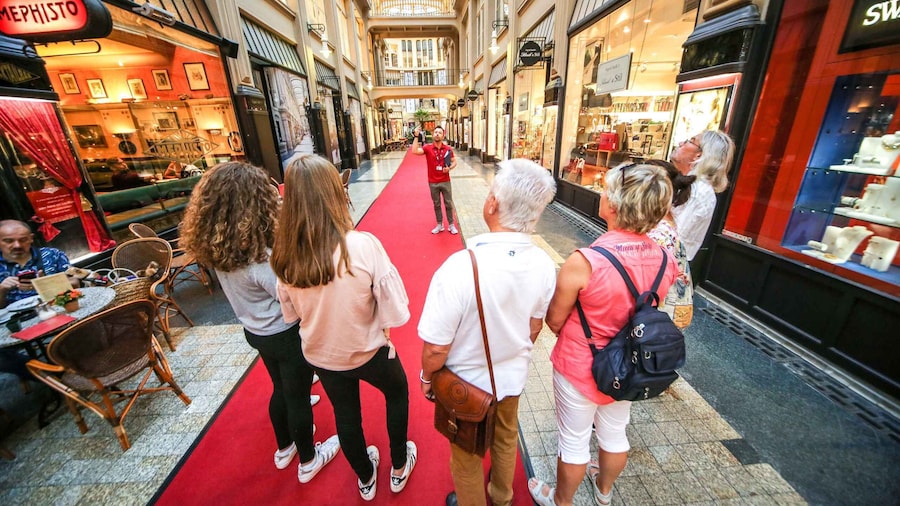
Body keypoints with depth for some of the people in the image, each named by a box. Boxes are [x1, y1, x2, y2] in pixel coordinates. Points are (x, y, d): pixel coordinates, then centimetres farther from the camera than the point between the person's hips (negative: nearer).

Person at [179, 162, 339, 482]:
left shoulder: (217, 248, -8)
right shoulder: (262, 260, -33)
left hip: (256, 332, 7)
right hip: (286, 336, -7)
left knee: (280, 389, 28)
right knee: (298, 397, 15)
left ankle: (284, 448, 52)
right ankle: (308, 461, 40)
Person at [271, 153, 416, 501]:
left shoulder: (285, 255, -17)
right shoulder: (363, 245, -30)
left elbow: (291, 313, -1)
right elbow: (397, 311, -24)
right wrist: (381, 321, -4)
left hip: (321, 355, 3)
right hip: (368, 351, -3)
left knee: (345, 415, 27)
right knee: (397, 393, 28)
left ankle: (365, 479, 54)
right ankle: (399, 469, 47)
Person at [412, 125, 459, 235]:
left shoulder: (448, 149, -3)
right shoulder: (427, 148, -5)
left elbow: (454, 162, 5)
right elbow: (415, 151, -20)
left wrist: (449, 168, -15)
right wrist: (416, 137, -23)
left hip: (445, 181, 0)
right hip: (433, 182, 0)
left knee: (448, 204, 7)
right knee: (436, 204, 11)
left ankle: (451, 225, 19)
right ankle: (439, 225, 24)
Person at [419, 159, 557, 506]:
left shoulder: (460, 267, -38)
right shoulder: (545, 266, -19)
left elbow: (436, 349, -27)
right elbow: (535, 328, -3)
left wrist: (427, 377, -5)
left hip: (467, 385, -4)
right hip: (512, 377, 5)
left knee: (467, 455, 26)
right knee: (506, 440, 33)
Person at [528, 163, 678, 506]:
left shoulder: (584, 262, -33)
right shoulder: (666, 260, -14)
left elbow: (554, 321, -19)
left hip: (579, 367, -5)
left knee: (574, 441, 19)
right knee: (615, 433, 29)